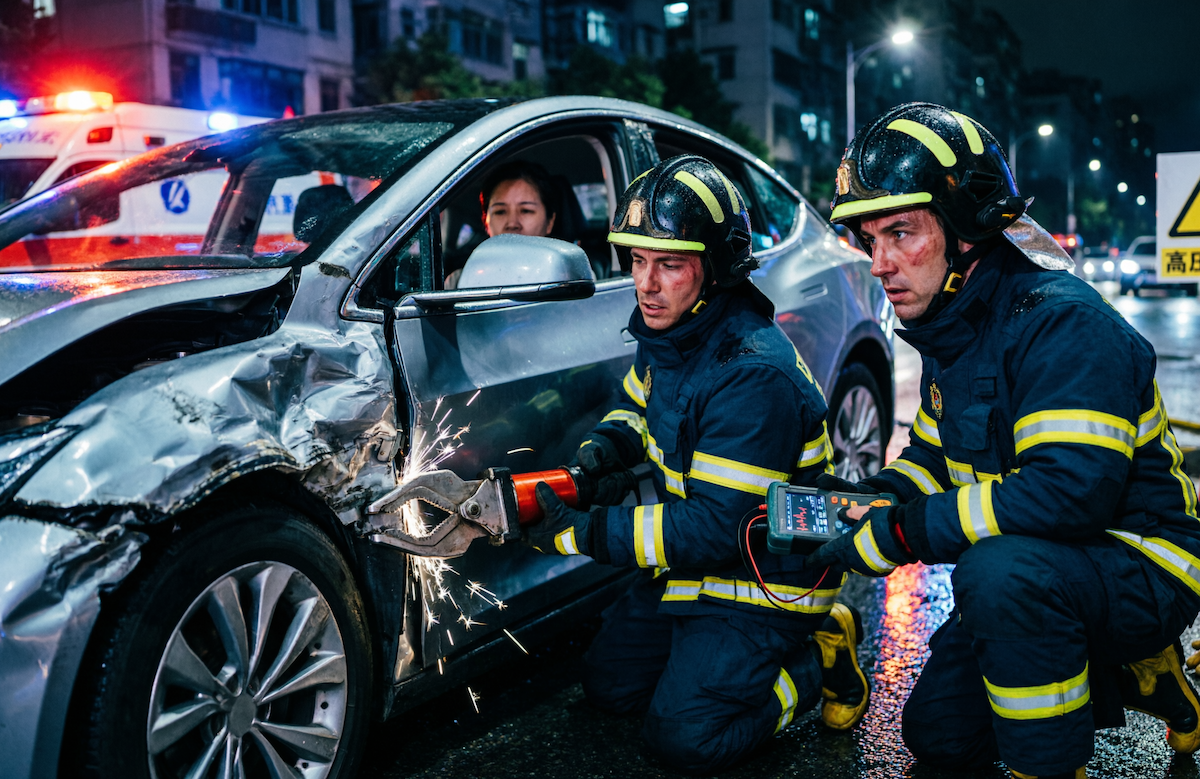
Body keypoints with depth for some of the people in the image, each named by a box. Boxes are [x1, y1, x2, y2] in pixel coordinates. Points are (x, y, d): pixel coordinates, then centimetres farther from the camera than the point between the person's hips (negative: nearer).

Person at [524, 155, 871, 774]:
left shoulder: (754, 374, -31)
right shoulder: (667, 332, -4)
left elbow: (718, 527, -31)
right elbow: (640, 405, 17)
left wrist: (581, 533, -29)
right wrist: (606, 447, -7)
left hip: (765, 578, -9)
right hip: (690, 562, 9)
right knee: (608, 687, 13)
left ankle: (820, 658, 8)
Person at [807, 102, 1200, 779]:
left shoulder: (1063, 321, -26)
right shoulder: (952, 329, 4)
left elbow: (1071, 489, -36)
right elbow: (936, 455, 14)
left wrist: (900, 533, -31)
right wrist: (870, 498, -8)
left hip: (1146, 567, -9)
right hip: (1038, 567, 9)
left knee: (998, 568, -39)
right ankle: (1120, 677, 24)